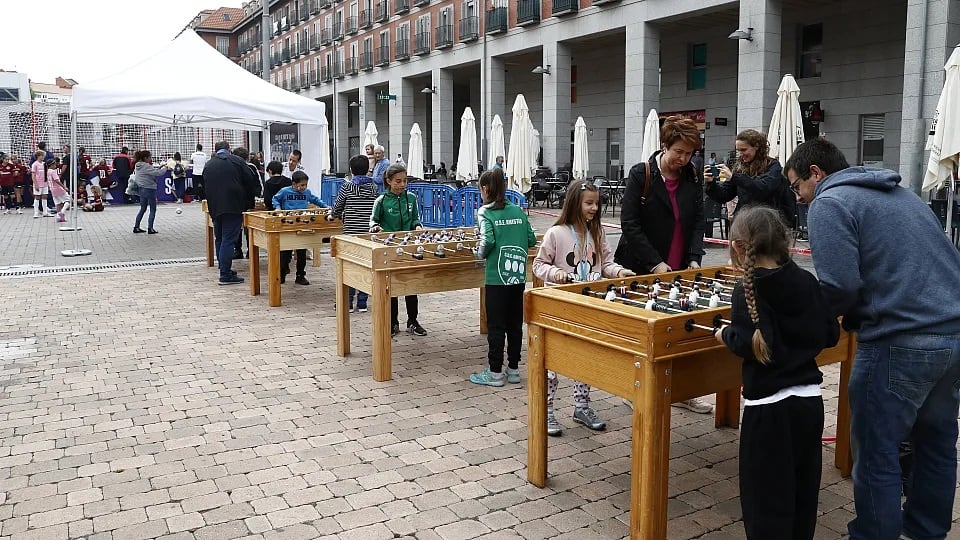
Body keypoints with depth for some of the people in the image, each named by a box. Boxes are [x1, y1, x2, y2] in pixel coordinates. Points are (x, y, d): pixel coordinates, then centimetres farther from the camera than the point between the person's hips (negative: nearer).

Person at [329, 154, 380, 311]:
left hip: (351, 232, -2)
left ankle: (348, 303, 8)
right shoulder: (374, 188, 4)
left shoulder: (347, 187, -4)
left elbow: (337, 208, 4)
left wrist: (334, 216, 25)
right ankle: (362, 303, 11)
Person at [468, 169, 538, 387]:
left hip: (497, 277, -5)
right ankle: (513, 369, 22)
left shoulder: (485, 212, -7)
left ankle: (495, 372, 10)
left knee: (496, 325, 3)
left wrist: (480, 252, -1)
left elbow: (488, 240, -20)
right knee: (515, 323, 13)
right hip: (519, 275, 5)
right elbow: (532, 239, 7)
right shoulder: (518, 211, 7)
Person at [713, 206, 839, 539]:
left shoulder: (747, 290, -12)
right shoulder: (807, 282, 3)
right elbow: (830, 336, 6)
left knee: (766, 495, 4)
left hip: (769, 406, -6)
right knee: (803, 490, 20)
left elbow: (751, 345, -22)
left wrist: (726, 334, -4)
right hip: (810, 399, 6)